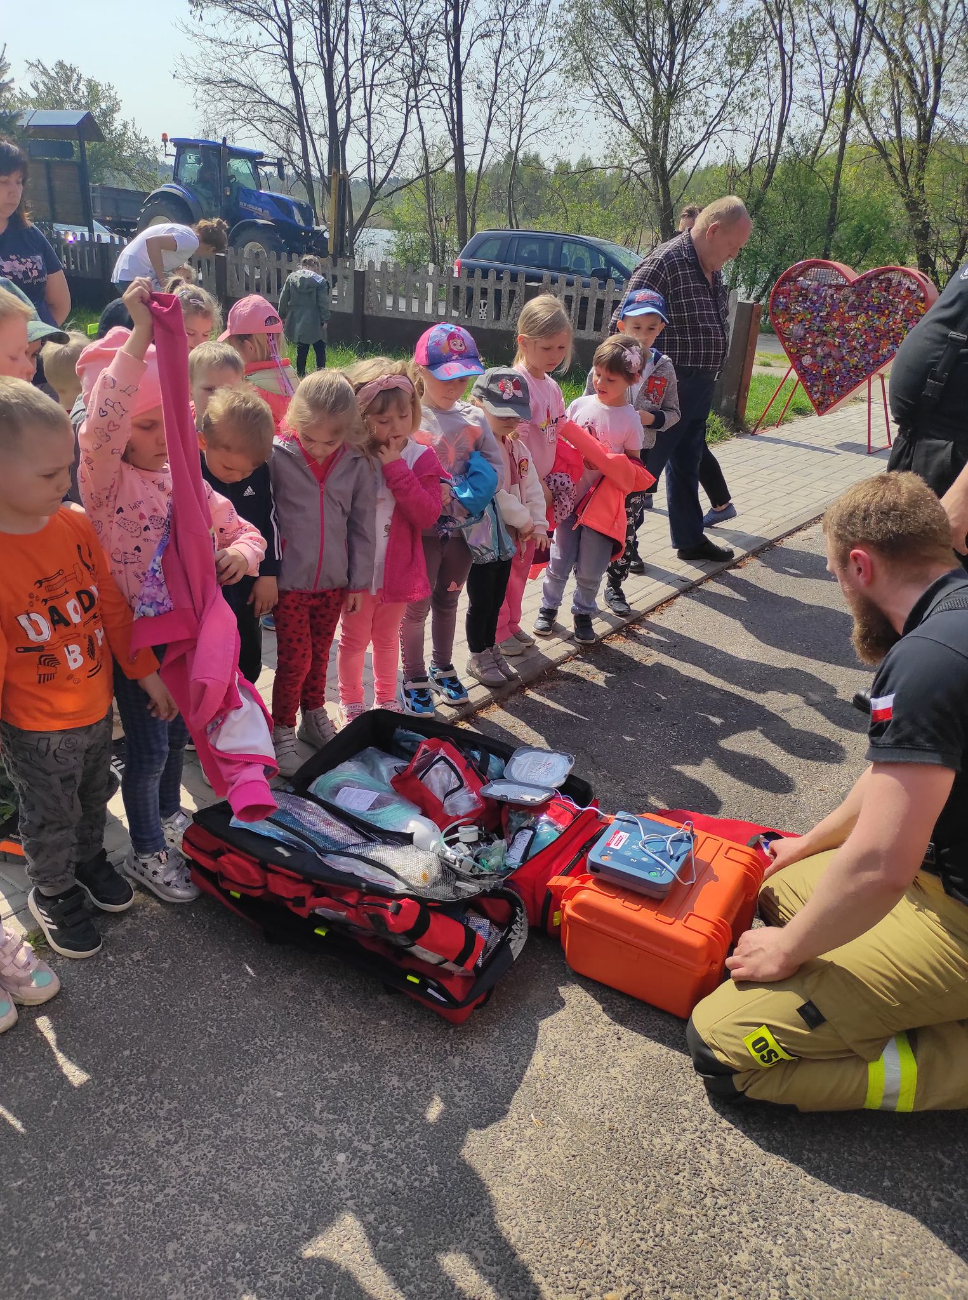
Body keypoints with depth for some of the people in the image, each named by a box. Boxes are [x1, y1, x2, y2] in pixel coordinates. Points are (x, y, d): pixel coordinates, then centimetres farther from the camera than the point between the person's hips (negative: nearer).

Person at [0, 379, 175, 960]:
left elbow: (112, 603, 0)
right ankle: (53, 892, 43)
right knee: (51, 818, 17)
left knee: (94, 797, 27)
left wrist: (145, 671, 4)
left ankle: (90, 858, 53)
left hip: (97, 705, 5)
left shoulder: (74, 524, -10)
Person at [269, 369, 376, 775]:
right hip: (290, 582, -3)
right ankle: (282, 733, 20)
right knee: (295, 658, 1)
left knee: (320, 655, 18)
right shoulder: (277, 456, -11)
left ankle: (314, 719, 38)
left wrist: (359, 582, 5)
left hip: (334, 582, 3)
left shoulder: (356, 465, -3)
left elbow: (363, 526, 3)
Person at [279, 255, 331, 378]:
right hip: (314, 322, -4)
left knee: (301, 349, 12)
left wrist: (282, 315, 16)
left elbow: (283, 299, 6)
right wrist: (324, 319, -4)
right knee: (320, 349, 6)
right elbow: (323, 303, -10)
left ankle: (300, 374, 17)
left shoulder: (291, 278, 3)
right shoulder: (320, 281, -8)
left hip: (296, 321, 4)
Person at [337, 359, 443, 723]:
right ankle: (351, 701, 33)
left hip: (398, 567, 2)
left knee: (387, 637, 21)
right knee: (354, 639, 13)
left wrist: (397, 469, -22)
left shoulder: (421, 458, -7)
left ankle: (387, 698, 39)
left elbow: (427, 515, -18)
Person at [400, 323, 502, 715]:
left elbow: (495, 462, 2)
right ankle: (415, 680, 24)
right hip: (423, 531, -5)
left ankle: (442, 668, 39)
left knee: (447, 601, 21)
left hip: (463, 528, 5)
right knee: (417, 606, 7)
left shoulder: (474, 419, 4)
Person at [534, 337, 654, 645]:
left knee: (590, 569, 7)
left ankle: (583, 613, 29)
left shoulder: (630, 420, -7)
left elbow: (633, 473, -2)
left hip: (602, 505, -1)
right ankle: (548, 607, 29)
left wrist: (600, 460, -20)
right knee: (559, 562, 9)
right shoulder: (580, 405, -2)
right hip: (569, 497, 1)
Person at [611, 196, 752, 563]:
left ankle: (690, 537, 30)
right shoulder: (666, 262, -17)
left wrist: (708, 376, 19)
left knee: (687, 464, 18)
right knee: (646, 466, 0)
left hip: (700, 389, 9)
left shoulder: (712, 268, 11)